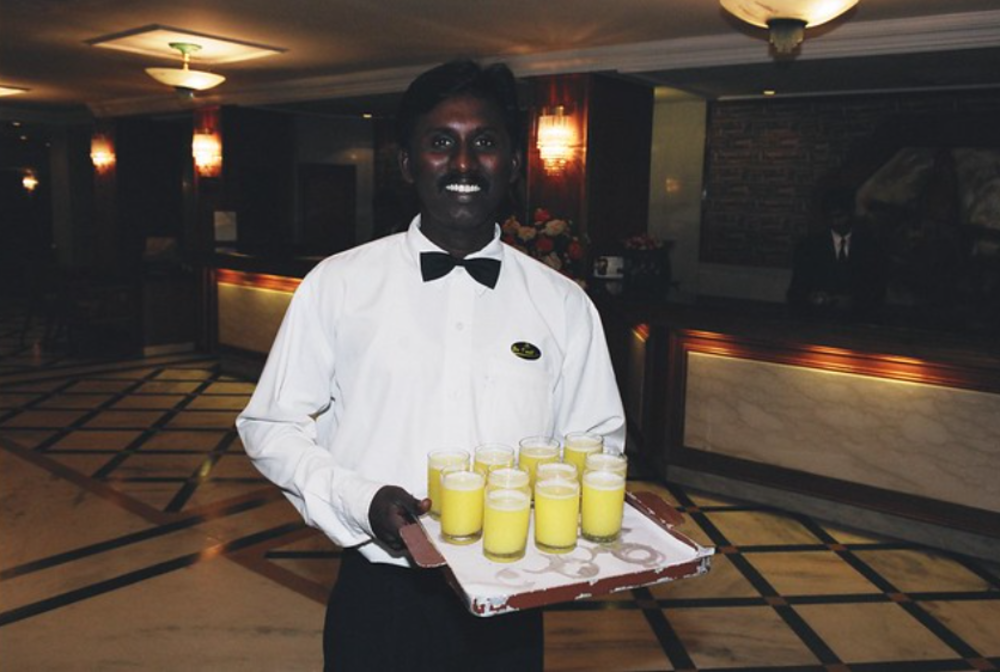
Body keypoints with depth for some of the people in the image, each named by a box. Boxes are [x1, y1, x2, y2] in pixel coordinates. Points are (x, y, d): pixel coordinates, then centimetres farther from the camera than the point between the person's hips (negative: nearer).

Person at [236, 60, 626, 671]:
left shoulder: (564, 304, -1)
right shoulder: (338, 284, -5)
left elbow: (599, 439, 7)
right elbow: (271, 426, 0)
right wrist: (362, 501, -16)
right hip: (379, 599, 0)